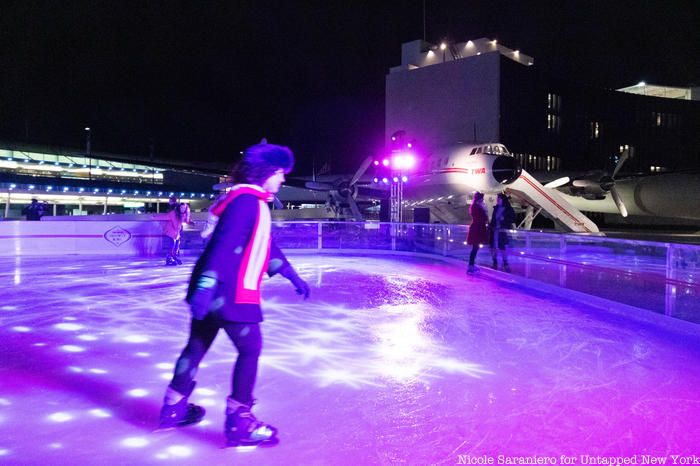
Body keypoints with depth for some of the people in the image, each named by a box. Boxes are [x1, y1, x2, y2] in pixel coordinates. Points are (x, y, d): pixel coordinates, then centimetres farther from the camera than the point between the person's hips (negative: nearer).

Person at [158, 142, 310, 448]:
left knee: (198, 345, 16)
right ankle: (238, 423, 7)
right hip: (229, 293, -10)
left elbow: (266, 246, 25)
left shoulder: (255, 203, 17)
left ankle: (174, 408, 29)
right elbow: (225, 244, -26)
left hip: (214, 290, 10)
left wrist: (292, 276, 28)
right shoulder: (247, 200, -15)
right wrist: (206, 285, -32)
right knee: (250, 349, -1)